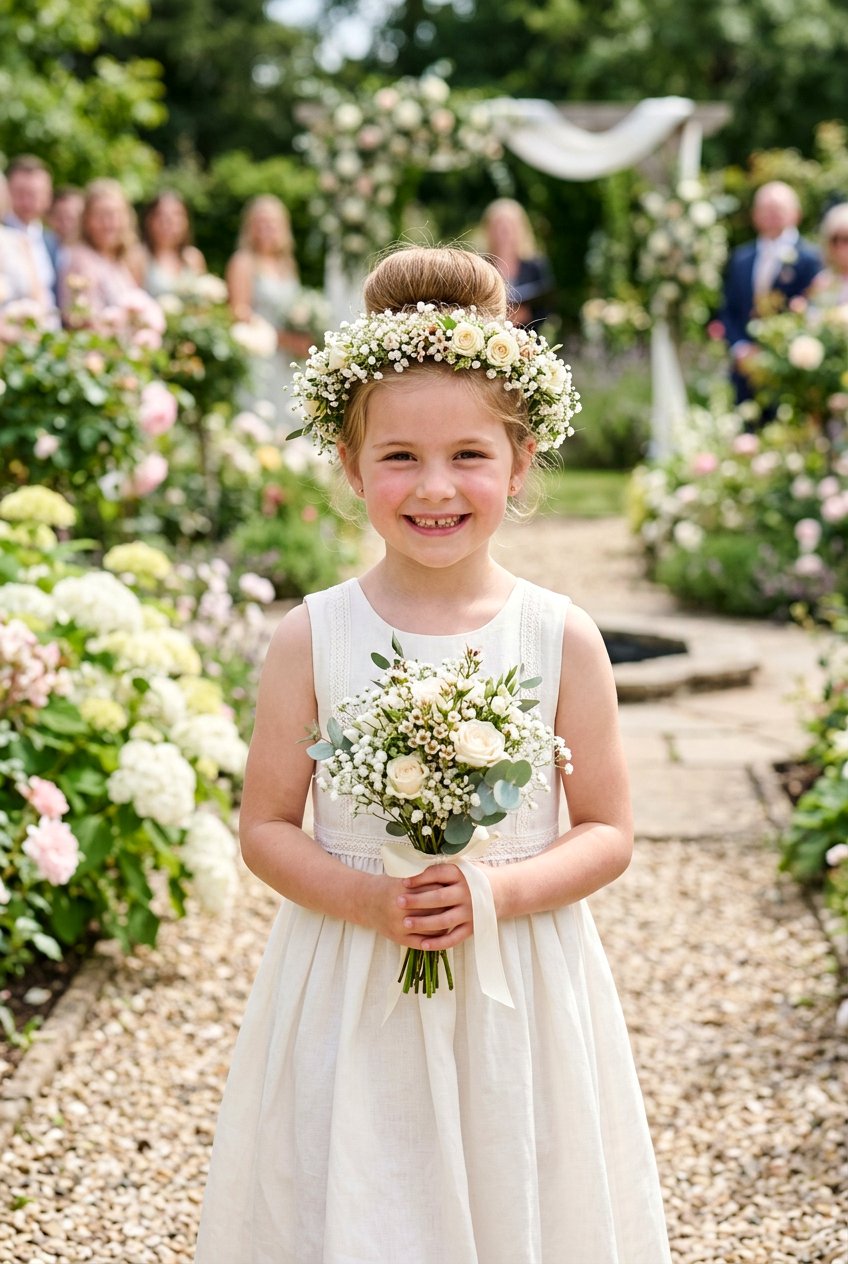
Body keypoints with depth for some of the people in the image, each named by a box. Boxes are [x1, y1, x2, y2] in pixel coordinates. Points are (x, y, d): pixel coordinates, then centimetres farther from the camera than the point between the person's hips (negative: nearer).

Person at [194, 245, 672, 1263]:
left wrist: (501, 889, -17)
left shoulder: (561, 640, -5)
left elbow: (607, 832, 0)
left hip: (516, 995, 0)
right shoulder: (313, 637, -5)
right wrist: (367, 899, -17)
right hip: (350, 998, 0)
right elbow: (265, 826, 0)